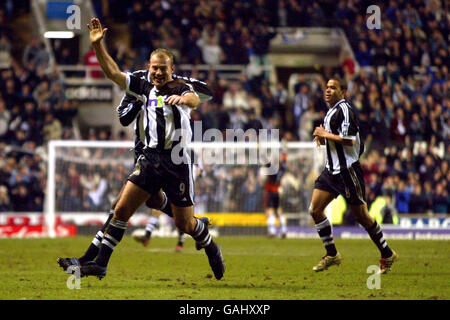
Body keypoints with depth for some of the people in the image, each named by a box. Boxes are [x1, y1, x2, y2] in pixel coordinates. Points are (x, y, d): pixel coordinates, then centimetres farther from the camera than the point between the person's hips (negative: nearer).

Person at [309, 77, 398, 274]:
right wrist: (322, 137, 9)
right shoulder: (331, 111, 15)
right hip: (332, 170, 9)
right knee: (315, 210, 0)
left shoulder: (344, 109, -15)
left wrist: (325, 135, -16)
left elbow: (349, 139, -25)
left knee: (361, 216, -2)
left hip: (348, 170, -9)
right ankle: (332, 255, 10)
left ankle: (387, 255, 12)